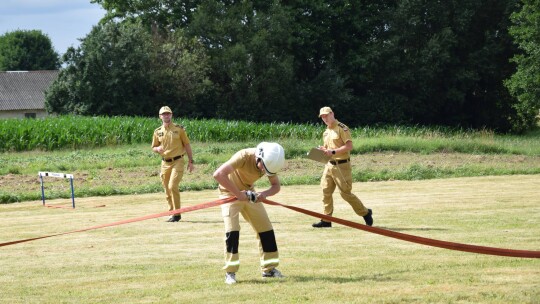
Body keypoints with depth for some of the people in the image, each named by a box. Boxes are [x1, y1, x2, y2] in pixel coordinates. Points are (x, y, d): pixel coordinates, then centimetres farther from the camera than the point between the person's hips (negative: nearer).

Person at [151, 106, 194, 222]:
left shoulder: (179, 129, -1)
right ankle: (172, 212, 20)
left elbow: (187, 145, 3)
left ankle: (177, 213, -10)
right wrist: (158, 149, -9)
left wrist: (191, 161, -1)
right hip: (165, 163, 4)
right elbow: (153, 147, 16)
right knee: (167, 189, 6)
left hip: (178, 161, -4)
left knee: (172, 186, -17)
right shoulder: (158, 132, 7)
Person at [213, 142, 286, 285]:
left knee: (266, 228, 5)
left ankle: (269, 268, 17)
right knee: (232, 230, -19)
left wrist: (264, 194, -28)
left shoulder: (269, 162, -16)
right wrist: (238, 194, -39)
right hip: (230, 192, -6)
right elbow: (218, 174, -44)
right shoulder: (244, 156, -35)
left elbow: (276, 186, -5)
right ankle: (230, 272, -11)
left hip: (248, 193, 6)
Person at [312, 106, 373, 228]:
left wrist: (333, 152, -24)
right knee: (326, 191, 3)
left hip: (342, 165, -8)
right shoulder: (326, 132, 15)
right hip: (329, 165, 8)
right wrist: (323, 150, 2)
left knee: (345, 193, -7)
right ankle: (326, 220, 8)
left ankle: (365, 213, 9)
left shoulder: (342, 128, -10)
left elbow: (349, 146, -19)